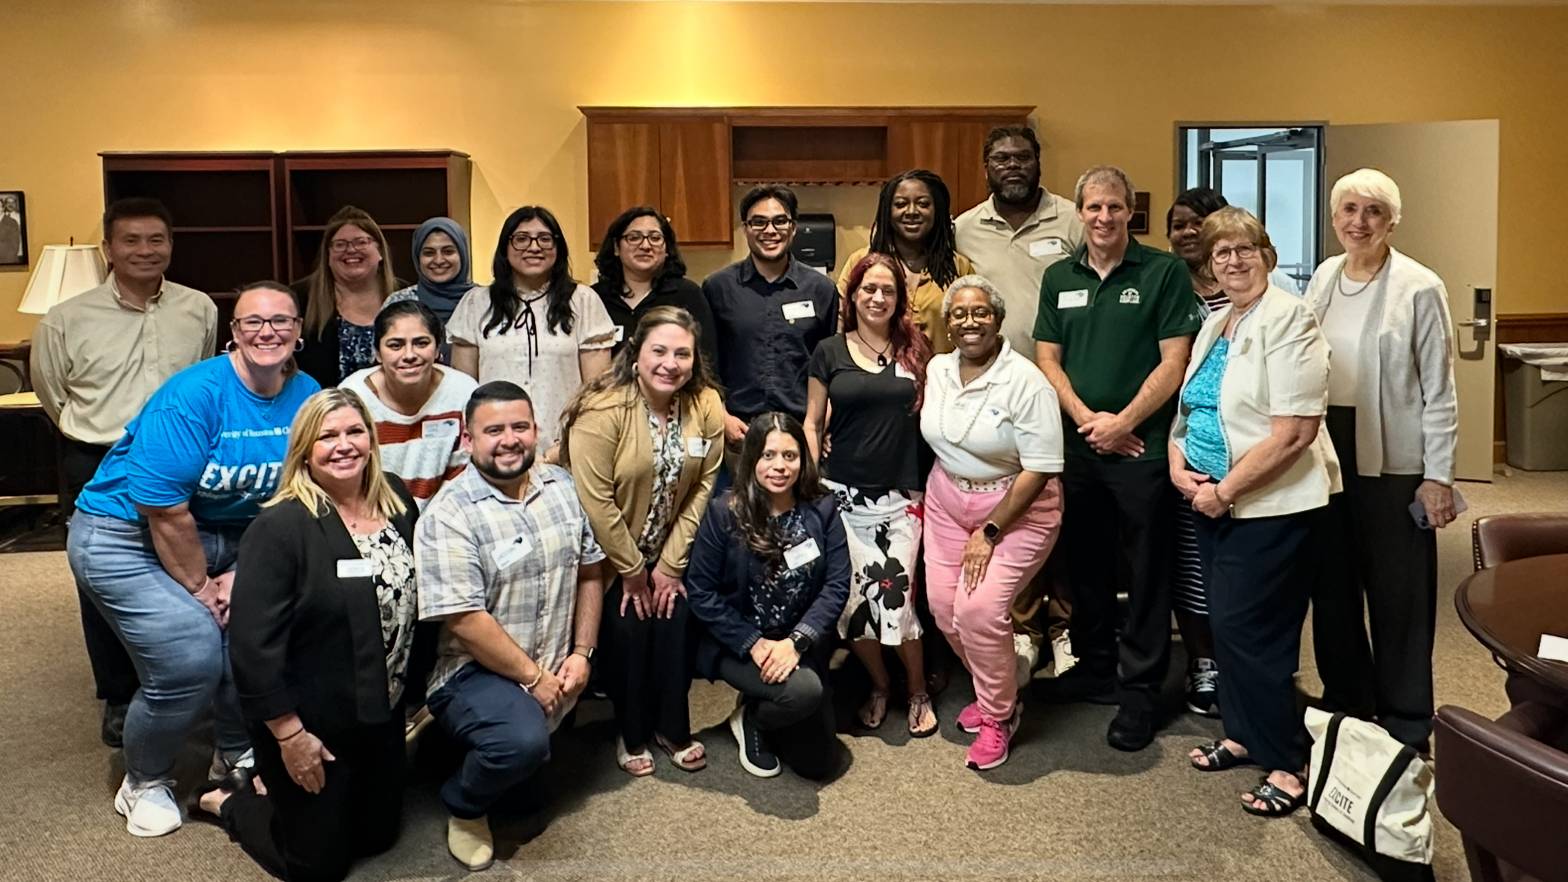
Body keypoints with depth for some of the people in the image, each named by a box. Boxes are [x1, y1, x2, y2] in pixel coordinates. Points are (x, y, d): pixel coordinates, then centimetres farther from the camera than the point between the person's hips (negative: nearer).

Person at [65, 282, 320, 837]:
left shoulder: (307, 397, -6)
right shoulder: (193, 395, -23)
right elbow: (164, 511, -22)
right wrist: (200, 589, -13)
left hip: (222, 536, 6)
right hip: (125, 534, -5)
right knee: (191, 656, -18)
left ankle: (237, 753, 16)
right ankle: (146, 782, 10)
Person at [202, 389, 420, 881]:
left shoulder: (397, 499, -2)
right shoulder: (281, 527, -23)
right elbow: (253, 643, -23)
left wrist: (418, 688, 11)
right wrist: (289, 734, -20)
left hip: (383, 713, 7)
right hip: (310, 723, -7)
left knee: (378, 837, 22)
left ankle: (276, 792, 43)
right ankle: (226, 801, 34)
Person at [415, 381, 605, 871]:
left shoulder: (560, 485, 2)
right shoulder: (450, 513, -17)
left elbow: (588, 571, 9)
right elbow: (466, 621, -20)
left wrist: (581, 654, -1)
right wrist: (533, 677, -16)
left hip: (551, 672, 7)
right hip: (475, 671, -7)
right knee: (524, 739, -29)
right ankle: (463, 807, 1)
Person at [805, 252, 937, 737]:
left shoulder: (915, 351, 7)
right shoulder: (829, 352, 5)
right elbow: (812, 424, 8)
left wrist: (925, 486, 3)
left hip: (900, 496, 0)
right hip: (843, 494, 0)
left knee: (895, 595, -8)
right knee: (852, 597, 0)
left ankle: (918, 691, 16)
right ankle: (878, 685, 25)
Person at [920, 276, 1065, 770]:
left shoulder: (1025, 382, -19)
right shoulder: (937, 369, 0)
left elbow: (1038, 469, -19)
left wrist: (989, 532, -17)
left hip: (1017, 508, -6)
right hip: (948, 502, 6)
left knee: (980, 607, -17)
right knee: (943, 604, 1)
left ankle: (998, 714, 8)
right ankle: (992, 693, 28)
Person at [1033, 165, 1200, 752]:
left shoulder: (1164, 272, -3)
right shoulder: (1059, 278, 10)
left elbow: (1174, 361, -8)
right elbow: (1047, 359, 7)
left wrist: (1122, 422, -13)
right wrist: (1087, 419, -7)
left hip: (1142, 446, -4)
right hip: (1077, 445, 5)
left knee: (1146, 571, 2)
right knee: (1086, 563, 15)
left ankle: (1139, 691, 12)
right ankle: (1094, 666, 31)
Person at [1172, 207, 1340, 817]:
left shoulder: (1288, 320, -14)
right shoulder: (1214, 325, 12)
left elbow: (1295, 431, -21)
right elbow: (1187, 407, 18)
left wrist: (1224, 491, -17)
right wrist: (1178, 463, -1)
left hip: (1271, 505, -8)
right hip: (1214, 501, 8)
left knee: (1249, 629, -5)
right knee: (1227, 623, 14)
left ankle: (1287, 763, 10)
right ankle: (1243, 735, 31)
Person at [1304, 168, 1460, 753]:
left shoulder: (1419, 288, -9)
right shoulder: (1324, 278, 7)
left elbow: (1439, 390, -8)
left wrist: (1438, 476, -10)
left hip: (1392, 463, -5)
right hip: (1326, 454, 5)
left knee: (1398, 597, 5)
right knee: (1332, 589, 14)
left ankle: (1406, 729, 20)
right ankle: (1345, 704, 31)